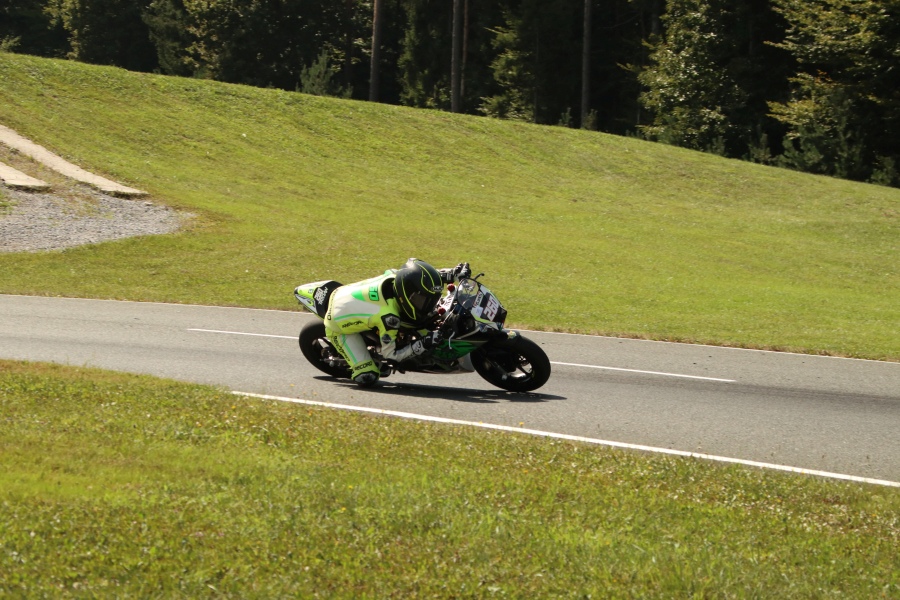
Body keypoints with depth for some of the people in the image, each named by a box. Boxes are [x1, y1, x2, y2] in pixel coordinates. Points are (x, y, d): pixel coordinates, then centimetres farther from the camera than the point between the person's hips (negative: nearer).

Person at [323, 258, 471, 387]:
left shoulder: (395, 275, -22)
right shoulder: (388, 315, -39)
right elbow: (390, 354, -26)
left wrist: (454, 274, -11)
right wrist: (422, 345, -37)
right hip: (341, 327, -7)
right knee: (367, 378, -18)